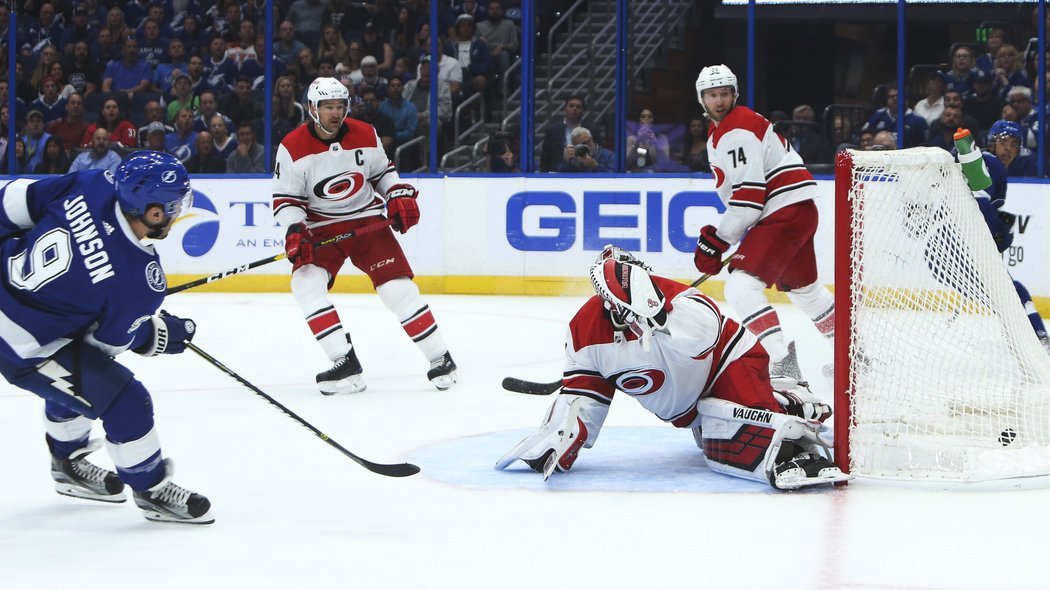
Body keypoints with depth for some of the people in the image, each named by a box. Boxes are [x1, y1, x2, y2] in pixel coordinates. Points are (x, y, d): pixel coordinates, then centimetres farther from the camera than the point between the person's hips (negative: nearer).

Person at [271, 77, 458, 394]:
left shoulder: (365, 135, -4)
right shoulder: (292, 148, -11)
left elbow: (383, 171, 13)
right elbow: (286, 198, -6)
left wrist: (400, 196, -3)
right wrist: (294, 231, -21)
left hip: (367, 221, 0)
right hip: (321, 229, 0)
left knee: (397, 286, -11)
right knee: (306, 283, -22)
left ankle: (441, 360, 0)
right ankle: (346, 365, -20)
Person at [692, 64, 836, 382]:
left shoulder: (739, 129, -15)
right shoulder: (717, 134, 19)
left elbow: (749, 193, -21)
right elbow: (732, 192, 26)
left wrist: (718, 239, -16)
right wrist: (717, 235, 14)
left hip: (788, 210, -11)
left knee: (741, 286, -20)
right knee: (803, 288, 25)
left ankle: (783, 361, -27)